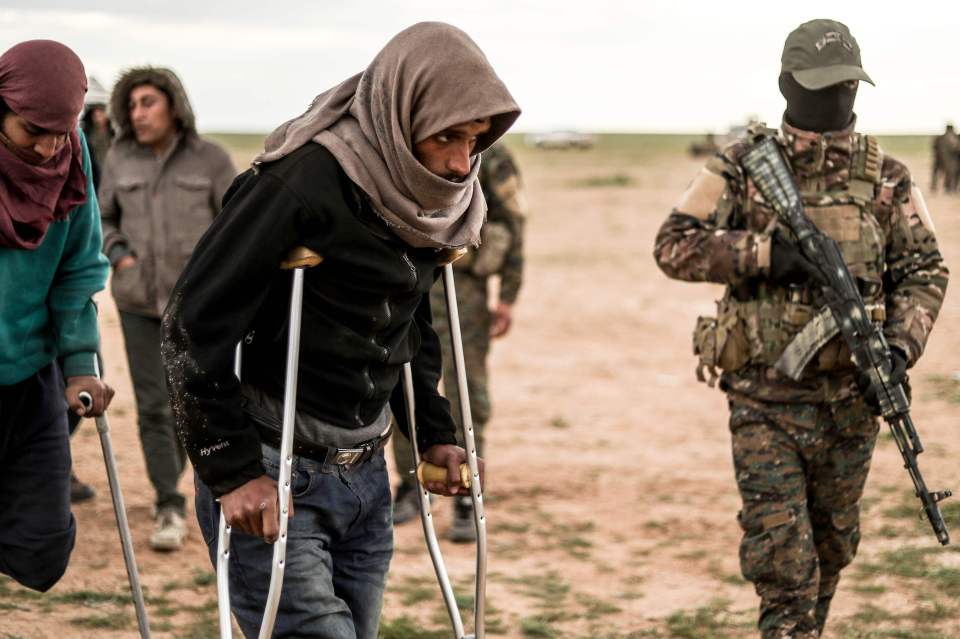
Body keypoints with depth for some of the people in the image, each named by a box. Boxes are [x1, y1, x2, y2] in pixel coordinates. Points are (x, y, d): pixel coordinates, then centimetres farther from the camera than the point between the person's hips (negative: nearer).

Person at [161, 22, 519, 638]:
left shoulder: (435, 197, 4)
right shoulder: (305, 181, -20)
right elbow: (195, 327, -18)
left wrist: (434, 433, 11)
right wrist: (233, 470, -18)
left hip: (365, 474, 7)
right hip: (273, 478, -7)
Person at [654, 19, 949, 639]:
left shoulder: (887, 178, 2)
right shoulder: (744, 167, -4)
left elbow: (925, 270, 3)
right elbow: (674, 244, -8)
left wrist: (901, 346, -13)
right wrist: (764, 252, -21)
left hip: (851, 399, 3)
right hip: (765, 400, -3)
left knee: (832, 548, 17)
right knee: (780, 555, -6)